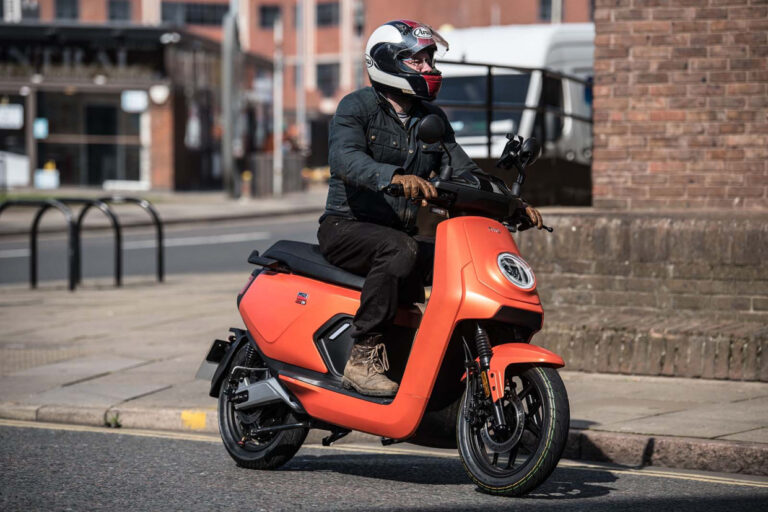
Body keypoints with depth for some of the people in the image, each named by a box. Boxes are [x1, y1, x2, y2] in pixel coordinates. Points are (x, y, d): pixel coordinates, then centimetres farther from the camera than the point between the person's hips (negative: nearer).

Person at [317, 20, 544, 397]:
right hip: (346, 226, -6)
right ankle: (362, 357, -32)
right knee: (400, 250, -36)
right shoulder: (356, 107, -7)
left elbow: (463, 171, 10)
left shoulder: (432, 119, 15)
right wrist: (394, 176, -46)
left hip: (401, 233, 7)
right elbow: (344, 157, -26)